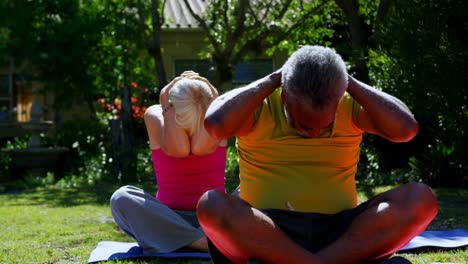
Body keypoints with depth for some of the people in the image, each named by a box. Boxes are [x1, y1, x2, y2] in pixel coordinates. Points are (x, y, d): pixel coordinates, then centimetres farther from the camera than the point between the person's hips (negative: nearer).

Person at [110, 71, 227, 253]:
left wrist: (212, 103, -17)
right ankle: (208, 243, -38)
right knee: (121, 198, -30)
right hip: (168, 218, 1)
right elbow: (179, 150, -23)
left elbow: (201, 148, -25)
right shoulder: (155, 115, -5)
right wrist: (168, 107, -17)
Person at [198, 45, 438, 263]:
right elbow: (216, 124, -23)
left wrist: (350, 83, -7)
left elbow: (406, 129, -12)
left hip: (340, 235, 2)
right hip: (265, 235, -2)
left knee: (420, 199, -21)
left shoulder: (351, 109, 5)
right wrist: (272, 81, -11)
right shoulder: (259, 109, -1)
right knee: (212, 206, -34)